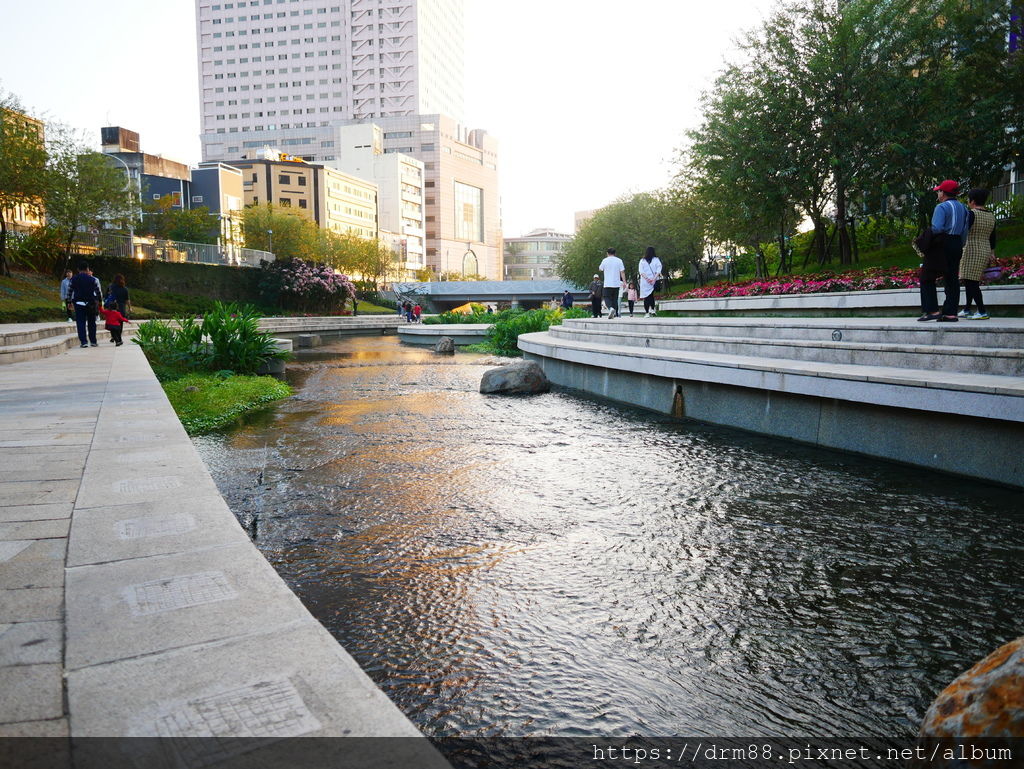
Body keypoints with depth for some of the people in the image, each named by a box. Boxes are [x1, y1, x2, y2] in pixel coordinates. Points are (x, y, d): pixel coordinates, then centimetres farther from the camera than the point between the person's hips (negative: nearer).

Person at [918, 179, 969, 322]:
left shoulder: (942, 207, -11)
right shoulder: (963, 208, 14)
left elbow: (937, 228, -22)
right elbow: (965, 231, 13)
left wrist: (927, 231, -3)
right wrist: (960, 246, 19)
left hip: (941, 245, -8)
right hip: (957, 245, 8)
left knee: (927, 278, 1)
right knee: (952, 279, 8)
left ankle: (932, 310, -6)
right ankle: (950, 313, 7)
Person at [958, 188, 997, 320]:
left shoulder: (971, 214, -11)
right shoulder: (991, 215, 13)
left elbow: (964, 231, -19)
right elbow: (993, 237, 17)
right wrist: (992, 253, 23)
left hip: (972, 251, -8)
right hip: (985, 251, 8)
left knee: (971, 282, -9)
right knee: (970, 281, 16)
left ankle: (982, 312, -14)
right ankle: (966, 310, 22)